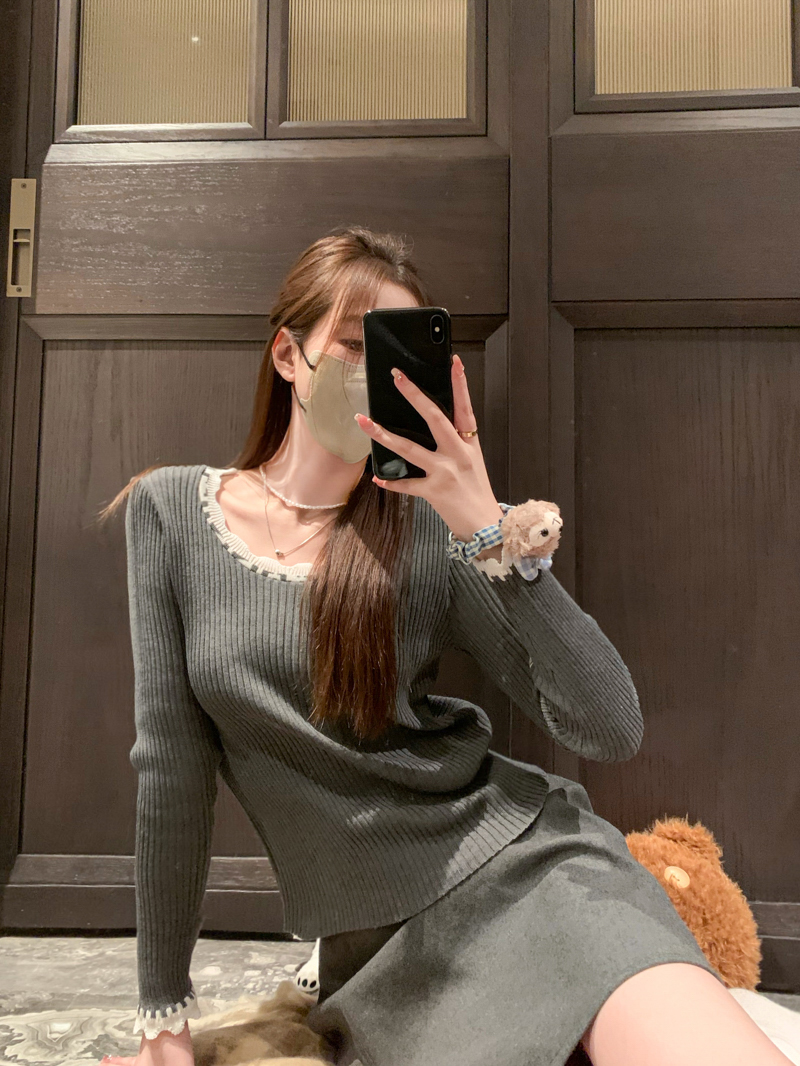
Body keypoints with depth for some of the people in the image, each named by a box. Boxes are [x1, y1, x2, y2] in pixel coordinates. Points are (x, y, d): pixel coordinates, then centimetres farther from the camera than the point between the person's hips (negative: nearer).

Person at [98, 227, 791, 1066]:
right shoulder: (169, 509, -1)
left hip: (526, 869, 0)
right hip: (374, 948, 1)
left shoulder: (429, 531, -4)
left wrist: (490, 530, -23)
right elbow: (170, 764, 0)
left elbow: (613, 730, -12)